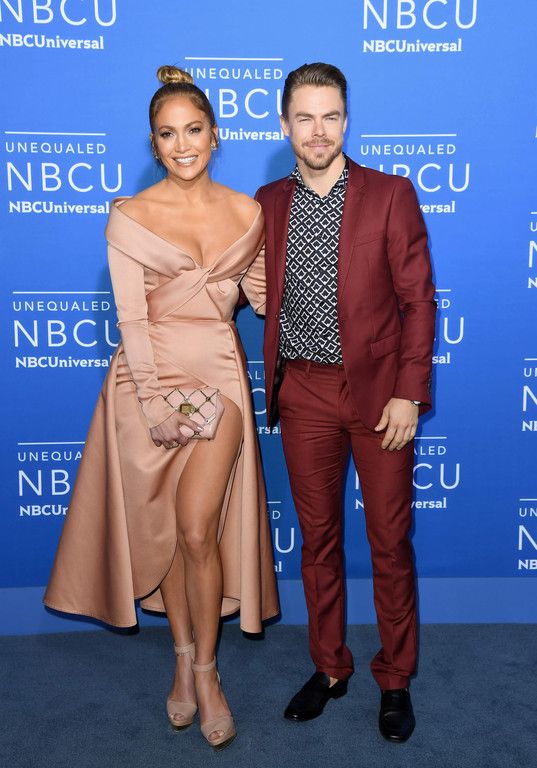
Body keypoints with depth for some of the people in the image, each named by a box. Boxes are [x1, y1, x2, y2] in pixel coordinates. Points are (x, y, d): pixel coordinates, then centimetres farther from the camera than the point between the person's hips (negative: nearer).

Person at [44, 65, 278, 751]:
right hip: (148, 375, 0)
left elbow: (262, 294, 15)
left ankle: (205, 668, 15)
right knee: (163, 531, 8)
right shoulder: (130, 216, -3)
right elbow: (132, 317, -7)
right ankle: (183, 655, 30)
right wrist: (155, 404, -12)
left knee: (198, 530, -7)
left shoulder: (247, 212, 4)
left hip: (218, 372, 1)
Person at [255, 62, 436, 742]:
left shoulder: (391, 195, -2)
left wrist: (408, 393, -10)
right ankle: (329, 668, 32)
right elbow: (258, 292, 12)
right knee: (317, 538, 13)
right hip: (303, 394, 3)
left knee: (390, 541, 7)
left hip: (378, 391, -2)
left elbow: (418, 299, -4)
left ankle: (395, 679, 27)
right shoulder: (267, 203, 7)